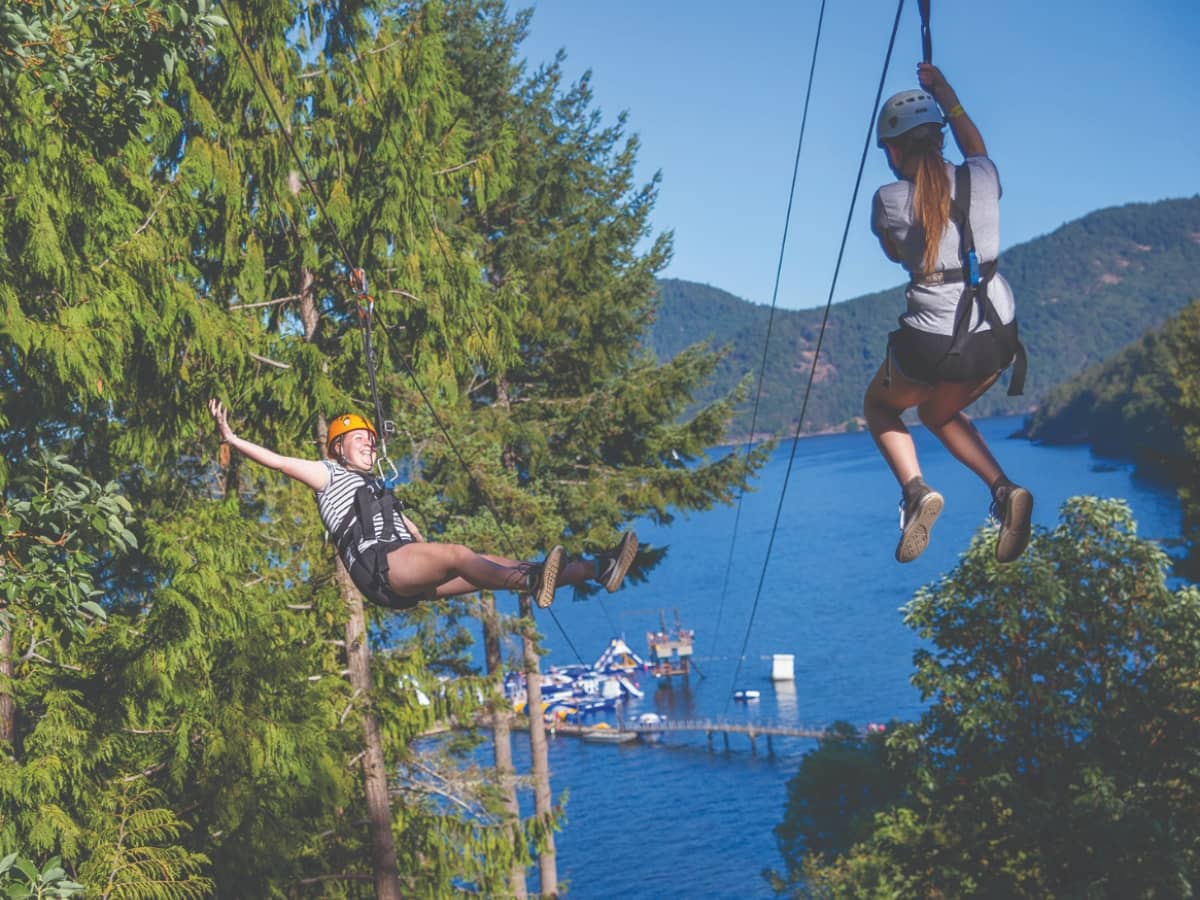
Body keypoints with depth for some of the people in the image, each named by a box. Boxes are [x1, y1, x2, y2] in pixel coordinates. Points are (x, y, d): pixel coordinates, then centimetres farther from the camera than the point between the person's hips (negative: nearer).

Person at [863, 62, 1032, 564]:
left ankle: (916, 490, -1)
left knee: (879, 407, 27)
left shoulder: (889, 200, -9)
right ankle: (1004, 489, 8)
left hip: (931, 345, -4)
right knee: (939, 414, 32)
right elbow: (976, 152, 28)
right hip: (997, 338, 5)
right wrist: (947, 98, 33)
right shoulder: (981, 180, 1)